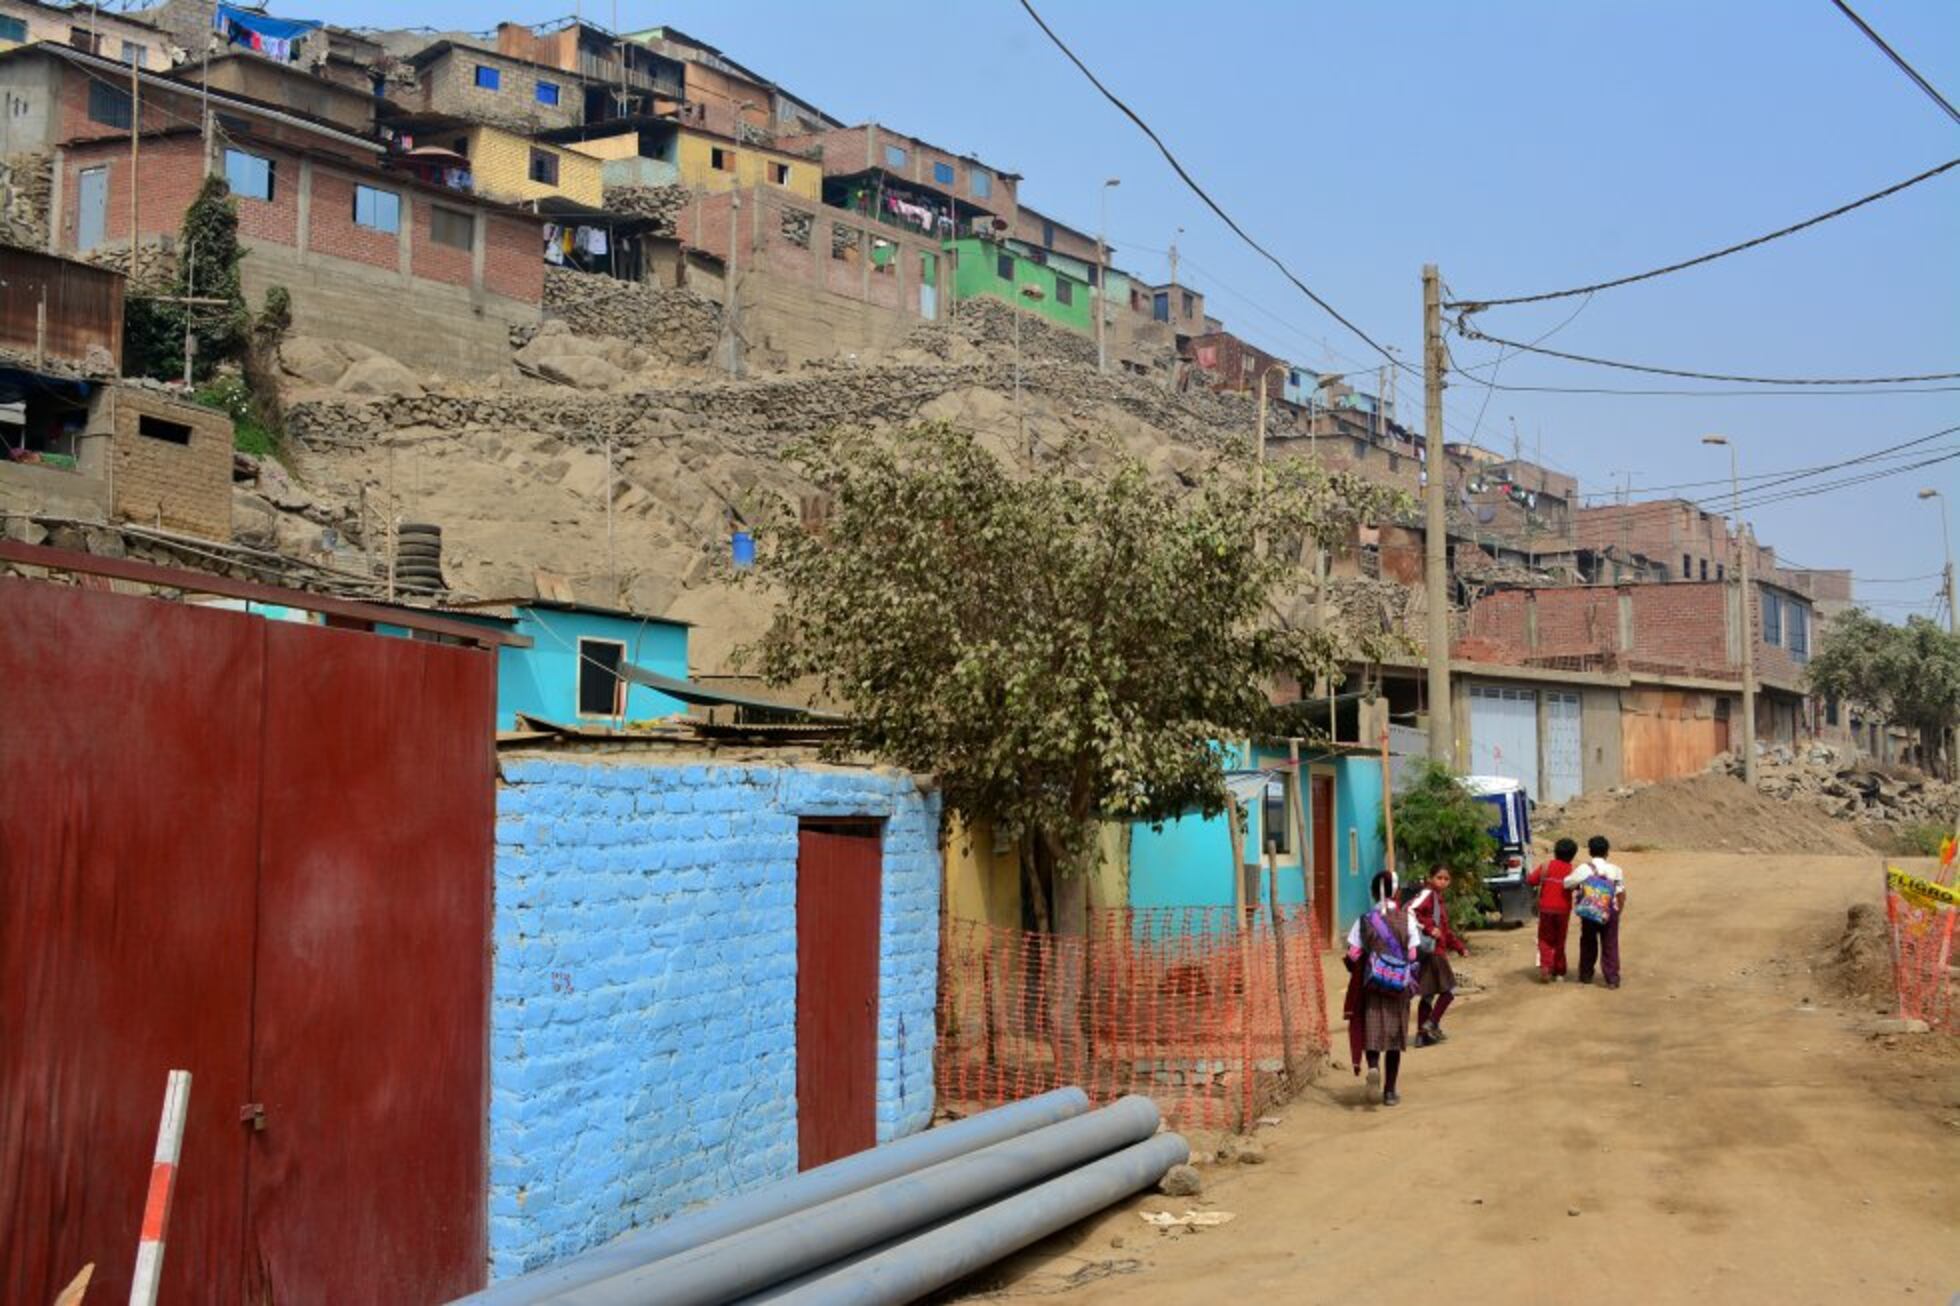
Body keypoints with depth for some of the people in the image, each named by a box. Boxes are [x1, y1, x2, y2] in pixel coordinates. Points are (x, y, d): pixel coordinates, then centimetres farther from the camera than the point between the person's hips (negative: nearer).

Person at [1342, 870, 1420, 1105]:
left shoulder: (1365, 920, -4)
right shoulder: (1406, 919, -5)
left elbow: (1353, 956, -7)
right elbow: (1413, 956, -7)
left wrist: (1358, 973, 13)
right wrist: (1411, 979, 10)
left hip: (1371, 984, 0)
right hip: (1399, 987, 0)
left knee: (1372, 1029, 10)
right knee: (1394, 1034, 9)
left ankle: (1373, 1065, -21)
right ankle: (1389, 1091, 14)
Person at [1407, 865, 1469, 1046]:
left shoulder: (1441, 901, 19)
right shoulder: (1427, 895, -10)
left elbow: (1446, 931, 27)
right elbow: (1411, 910, -27)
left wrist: (1460, 947, 23)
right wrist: (1428, 927, -27)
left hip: (1438, 952, 9)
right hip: (1431, 951, -9)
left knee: (1428, 994, 11)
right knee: (1449, 989, -2)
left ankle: (1423, 1034, 15)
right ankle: (1431, 1024, -2)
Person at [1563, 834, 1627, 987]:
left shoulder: (1583, 869, -8)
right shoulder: (1615, 870, -5)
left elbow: (1567, 884, -3)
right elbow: (1621, 894, -3)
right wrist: (1620, 910, 10)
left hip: (1588, 912, 0)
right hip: (1609, 912, 0)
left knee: (1588, 942, 17)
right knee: (1610, 945, 7)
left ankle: (1586, 975, 24)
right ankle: (1612, 979, 3)